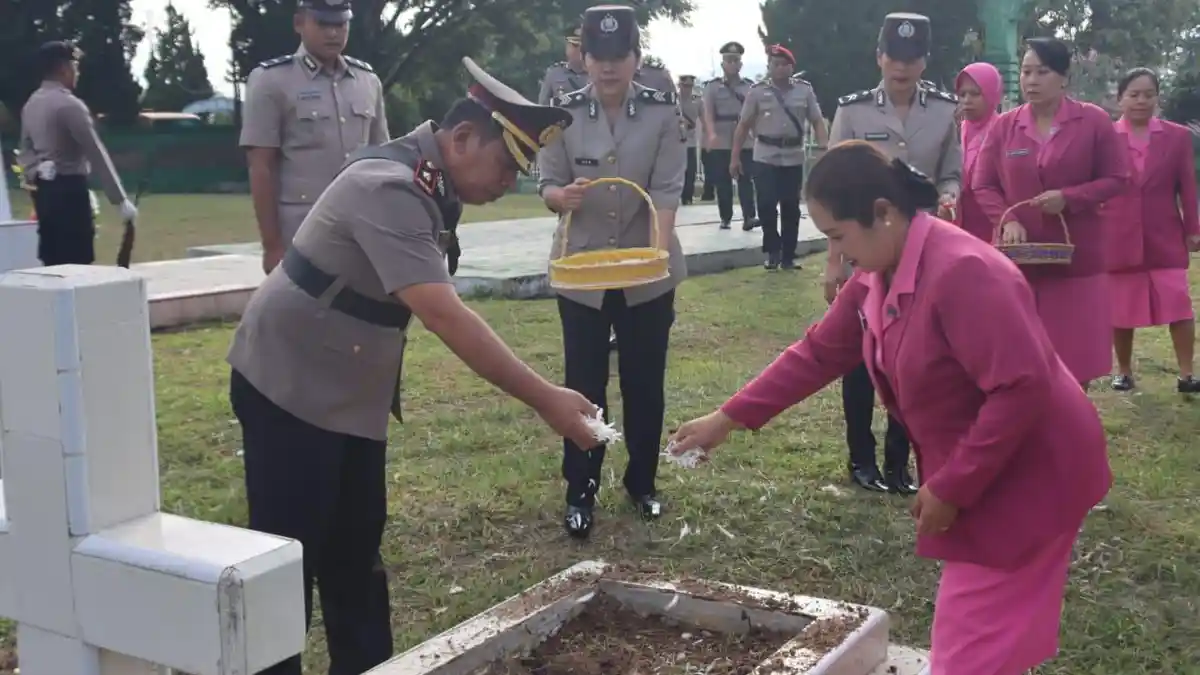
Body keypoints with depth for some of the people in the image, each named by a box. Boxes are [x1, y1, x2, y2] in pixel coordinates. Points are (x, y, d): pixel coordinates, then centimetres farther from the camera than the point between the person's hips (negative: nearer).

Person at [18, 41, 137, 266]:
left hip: (44, 190, 9)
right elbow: (97, 155, -16)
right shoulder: (70, 105, -13)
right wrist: (121, 200, -17)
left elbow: (25, 150, 17)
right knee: (77, 264, -6)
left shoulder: (31, 104, 14)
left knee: (53, 263, 11)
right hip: (69, 189, -9)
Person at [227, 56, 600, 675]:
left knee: (355, 550, 14)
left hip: (351, 393, 9)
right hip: (290, 386, -9)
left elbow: (434, 309, 13)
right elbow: (444, 317, -35)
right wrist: (544, 400, -34)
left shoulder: (428, 183, 4)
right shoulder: (391, 189, -26)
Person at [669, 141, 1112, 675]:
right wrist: (728, 419, 8)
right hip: (978, 474, 9)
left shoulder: (962, 272, -29)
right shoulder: (876, 278, 2)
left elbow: (1022, 388, -30)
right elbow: (818, 353, 10)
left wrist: (951, 487, -23)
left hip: (1029, 477, -9)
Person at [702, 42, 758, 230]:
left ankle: (748, 217, -9)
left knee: (746, 180, -5)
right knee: (722, 182, 4)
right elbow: (708, 112, -8)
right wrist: (711, 134, -23)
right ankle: (725, 218, 13)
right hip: (720, 144, 0)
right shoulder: (712, 86, 3)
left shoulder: (750, 86, 8)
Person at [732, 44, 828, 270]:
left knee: (791, 208, 7)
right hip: (765, 158, -1)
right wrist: (735, 157, -2)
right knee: (766, 205, -8)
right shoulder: (757, 91, -1)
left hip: (794, 158, 2)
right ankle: (773, 251, 11)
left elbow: (818, 122, 5)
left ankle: (788, 256, 17)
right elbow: (743, 125, 1)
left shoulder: (804, 90, 3)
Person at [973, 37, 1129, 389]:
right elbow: (983, 186, 5)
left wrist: (1069, 198, -17)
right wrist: (1007, 220, -13)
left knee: (1076, 352, 5)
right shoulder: (1004, 126, 3)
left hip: (1077, 259, -1)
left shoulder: (1094, 121, -2)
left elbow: (1116, 178, -1)